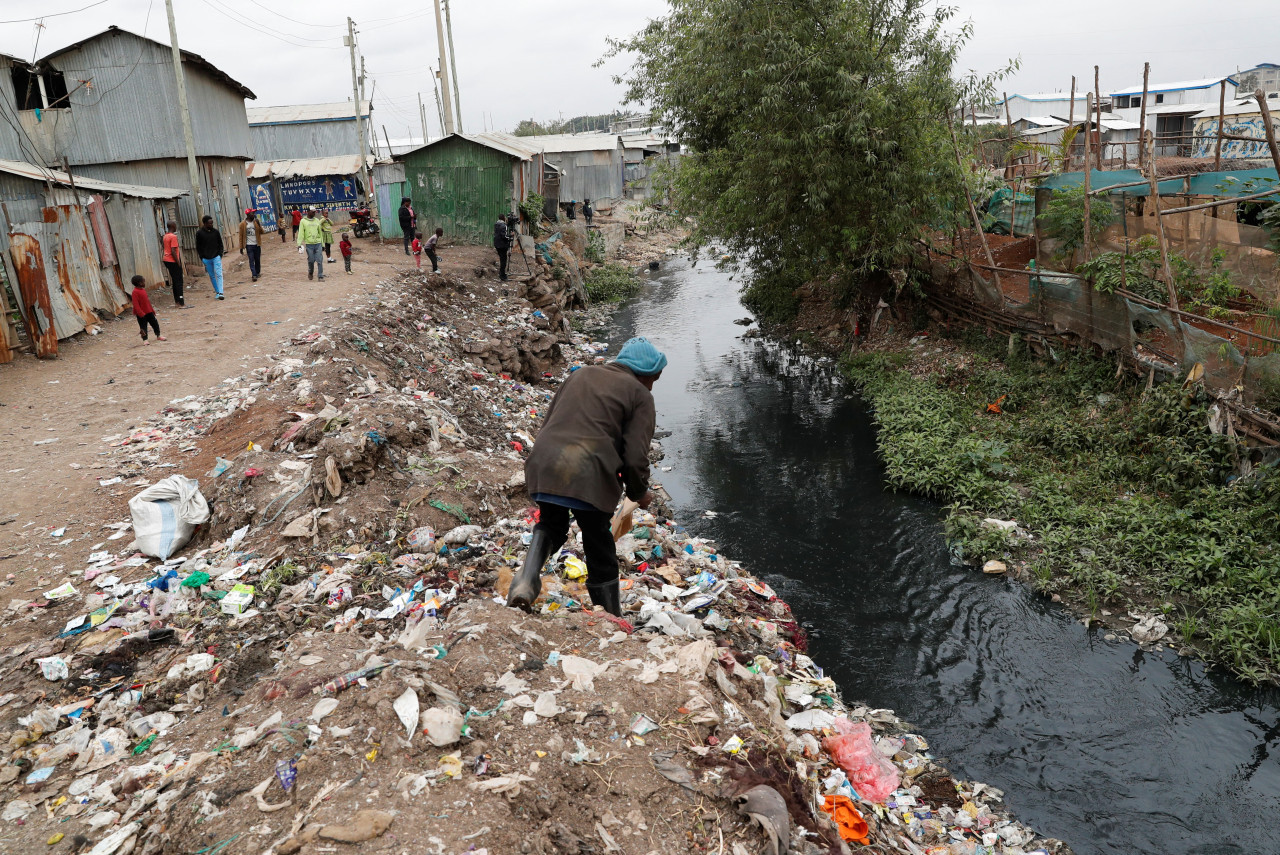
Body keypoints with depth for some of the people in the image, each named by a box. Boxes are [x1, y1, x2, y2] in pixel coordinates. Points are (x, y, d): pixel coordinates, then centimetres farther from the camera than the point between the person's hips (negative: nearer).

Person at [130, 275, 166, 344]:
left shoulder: (143, 290, 10)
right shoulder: (135, 292, -17)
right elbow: (136, 304, -20)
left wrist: (152, 310, 18)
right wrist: (141, 313, -24)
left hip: (149, 312, 8)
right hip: (142, 314, -8)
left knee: (155, 323, 14)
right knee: (143, 326, 1)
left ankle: (158, 336, 29)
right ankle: (145, 340, 9)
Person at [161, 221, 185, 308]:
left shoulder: (165, 236, 12)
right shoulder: (173, 237, -17)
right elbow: (173, 251, -21)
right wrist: (178, 262, -17)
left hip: (167, 260, 9)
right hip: (173, 261, -9)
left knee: (174, 281, 16)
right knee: (178, 282, -6)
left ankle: (177, 301, 20)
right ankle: (181, 303, -7)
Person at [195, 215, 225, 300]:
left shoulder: (216, 232, 2)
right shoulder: (199, 233, -1)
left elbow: (220, 244, 10)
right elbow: (198, 247, 3)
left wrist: (220, 254, -2)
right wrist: (202, 258, -2)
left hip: (216, 257, 0)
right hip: (206, 259, 1)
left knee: (219, 274, -11)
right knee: (212, 276, 8)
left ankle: (220, 293, -16)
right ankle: (217, 292, 18)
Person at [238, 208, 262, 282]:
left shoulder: (256, 222, 4)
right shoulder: (243, 224, -4)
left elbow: (261, 232, -2)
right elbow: (241, 236, -2)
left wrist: (258, 224, -16)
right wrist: (241, 247, -4)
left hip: (257, 245, 3)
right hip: (249, 245, -3)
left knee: (257, 260, 10)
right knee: (251, 260, -7)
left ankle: (257, 273, 25)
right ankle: (254, 275, -12)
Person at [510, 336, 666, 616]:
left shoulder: (581, 374, 22)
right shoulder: (640, 395, 6)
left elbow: (548, 422, 23)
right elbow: (635, 457, -2)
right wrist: (639, 493, 16)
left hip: (545, 466, 4)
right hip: (589, 477, -4)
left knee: (550, 524, 30)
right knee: (600, 553, 14)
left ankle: (527, 580, 7)